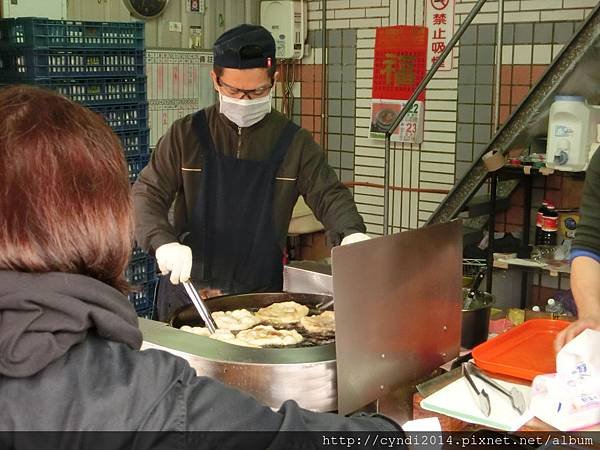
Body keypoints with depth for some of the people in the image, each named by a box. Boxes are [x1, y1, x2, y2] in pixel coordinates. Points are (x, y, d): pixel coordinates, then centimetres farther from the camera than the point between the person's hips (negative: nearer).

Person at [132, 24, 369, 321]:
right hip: (188, 292, 0)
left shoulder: (294, 143, 0)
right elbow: (147, 194, -5)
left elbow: (329, 195, 2)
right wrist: (164, 242, -24)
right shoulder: (186, 135, -2)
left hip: (262, 294, 0)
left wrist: (352, 232, -19)